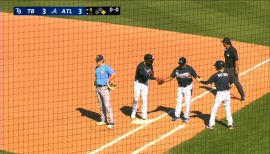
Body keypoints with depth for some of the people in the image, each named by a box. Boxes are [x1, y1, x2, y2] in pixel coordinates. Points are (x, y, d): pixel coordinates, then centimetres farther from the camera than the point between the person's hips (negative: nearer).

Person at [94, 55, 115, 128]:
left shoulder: (106, 67, -12)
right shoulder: (97, 68, 12)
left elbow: (113, 74, -24)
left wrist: (108, 81, -18)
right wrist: (95, 81, 9)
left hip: (104, 88, -8)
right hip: (98, 88, 8)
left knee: (107, 105, -11)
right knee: (101, 105, 15)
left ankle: (111, 122, -10)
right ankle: (103, 120, 24)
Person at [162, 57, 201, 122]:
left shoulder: (189, 69, -16)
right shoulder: (177, 69, -7)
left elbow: (195, 75, -18)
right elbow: (171, 77, -4)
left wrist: (198, 78, -41)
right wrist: (163, 81, -16)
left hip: (188, 87, -4)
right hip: (180, 87, 4)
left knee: (187, 102, 0)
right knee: (178, 101, 12)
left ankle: (186, 117, 11)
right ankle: (177, 115, 24)